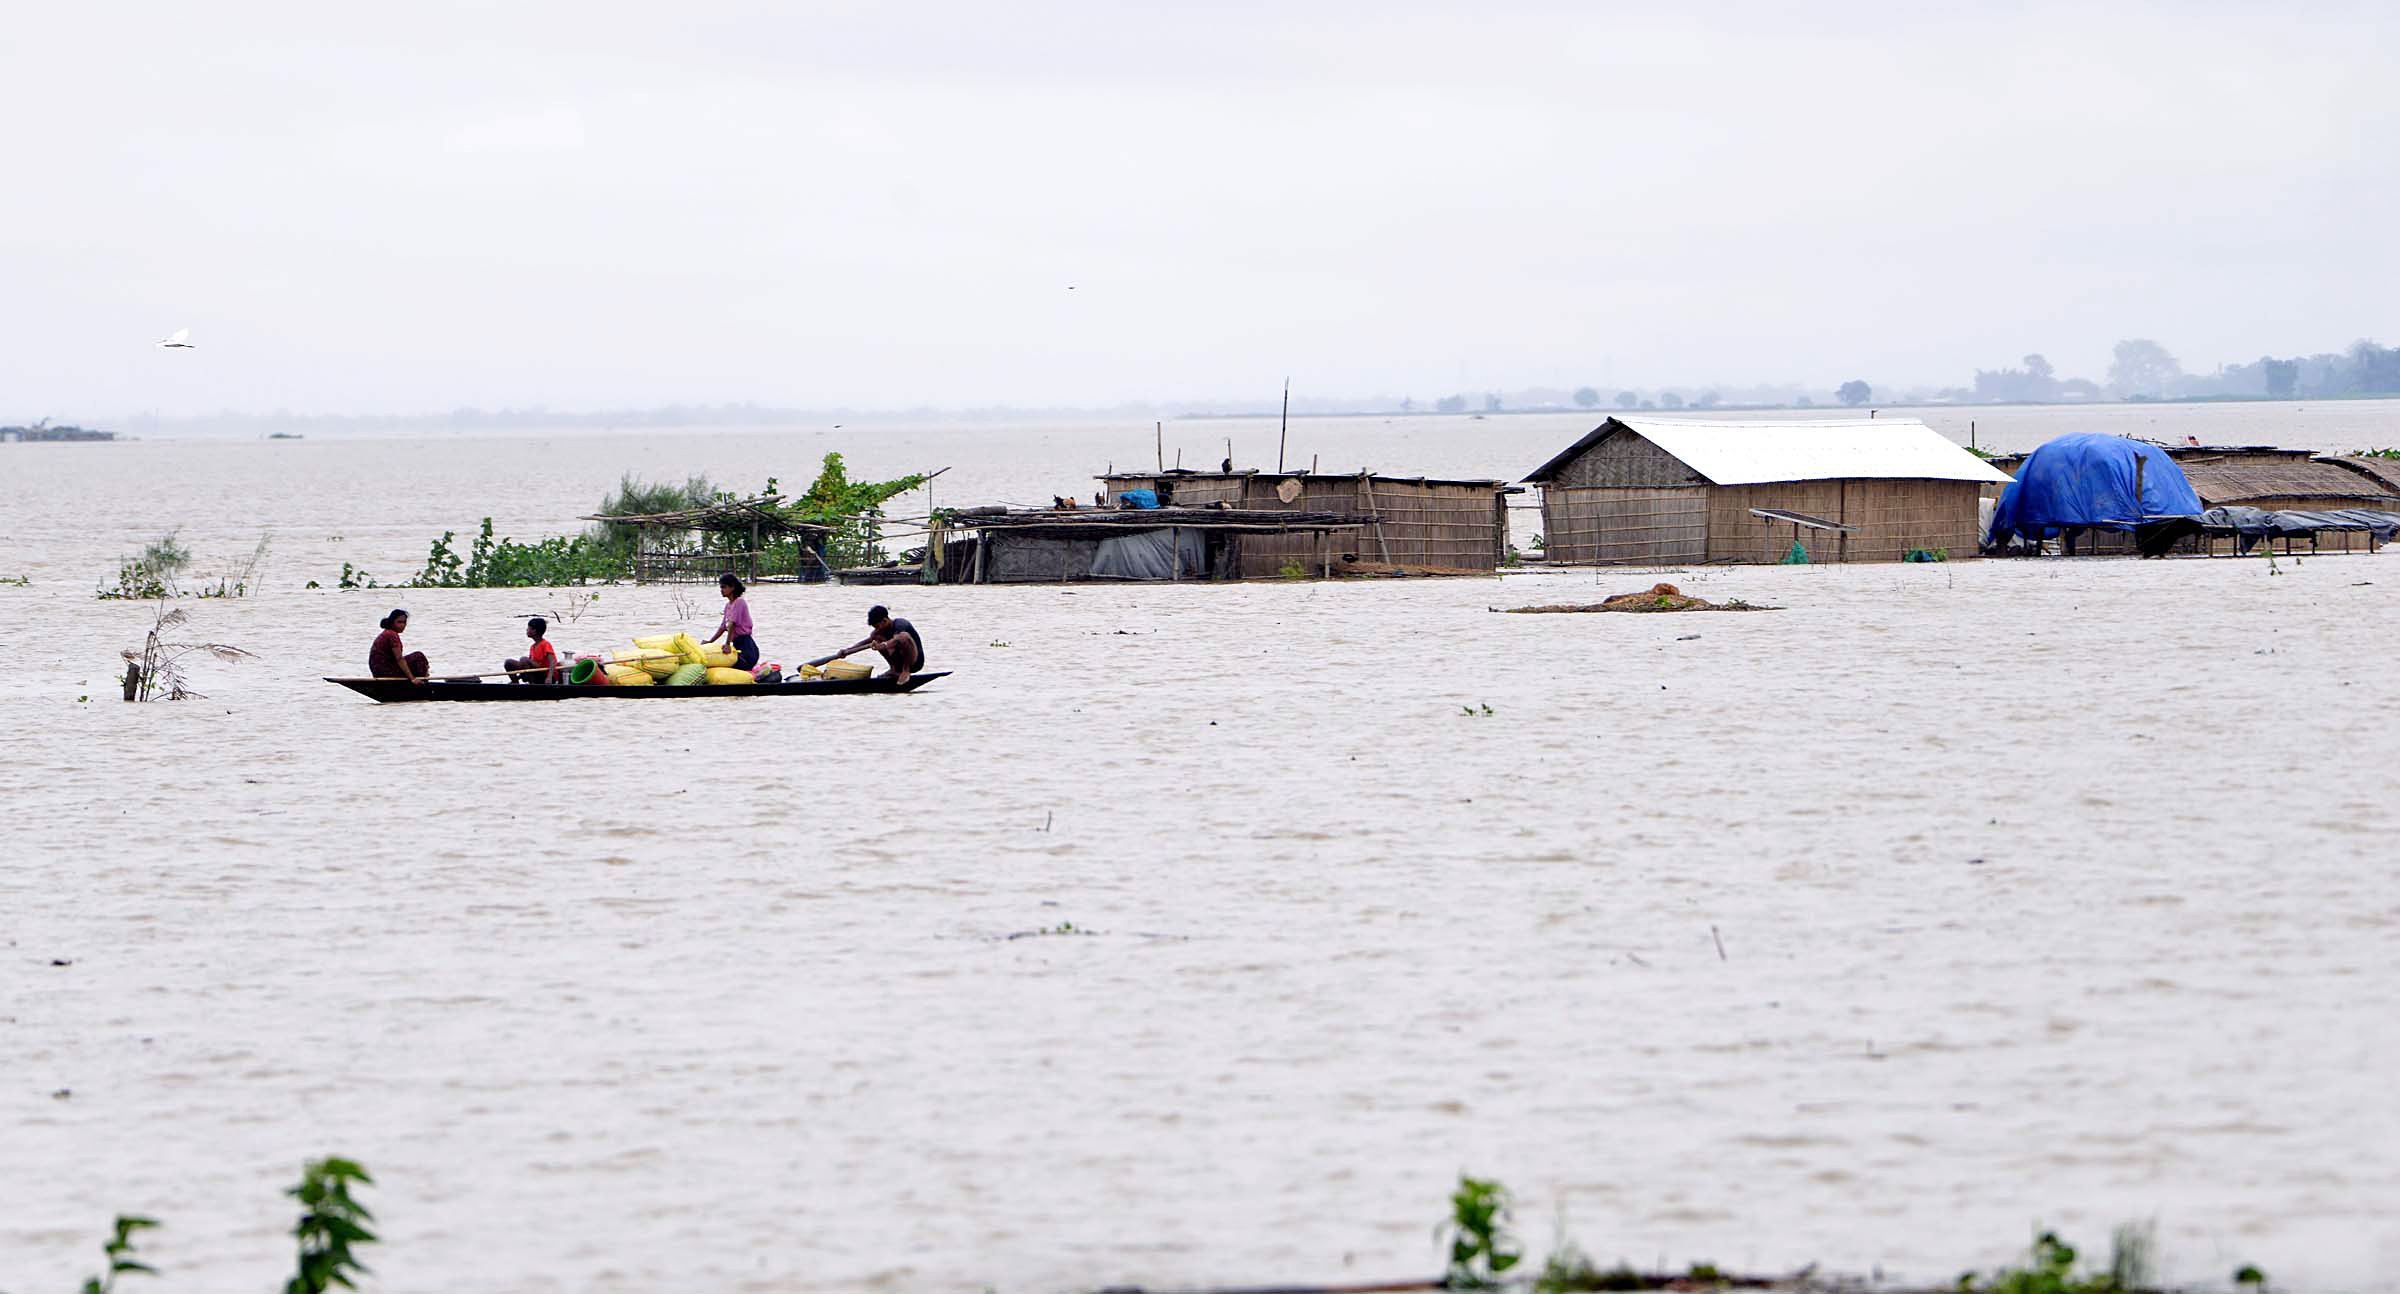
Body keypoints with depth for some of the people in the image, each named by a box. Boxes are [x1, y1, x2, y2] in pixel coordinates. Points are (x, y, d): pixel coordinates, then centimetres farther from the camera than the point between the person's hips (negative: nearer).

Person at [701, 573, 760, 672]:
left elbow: (732, 624, -19)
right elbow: (723, 627, 22)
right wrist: (709, 642, 17)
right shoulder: (728, 605, 18)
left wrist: (728, 644, -26)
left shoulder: (739, 602, -10)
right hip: (737, 645, 9)